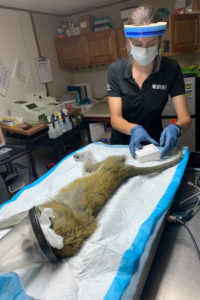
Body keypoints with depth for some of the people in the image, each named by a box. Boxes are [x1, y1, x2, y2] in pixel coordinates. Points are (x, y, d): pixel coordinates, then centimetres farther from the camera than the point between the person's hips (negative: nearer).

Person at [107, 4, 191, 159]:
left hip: (154, 143, 0)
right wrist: (134, 129, -33)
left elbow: (185, 118, -10)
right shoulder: (116, 69, -10)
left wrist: (175, 128, -33)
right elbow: (115, 118, -12)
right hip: (121, 143, 1)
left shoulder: (171, 69, -10)